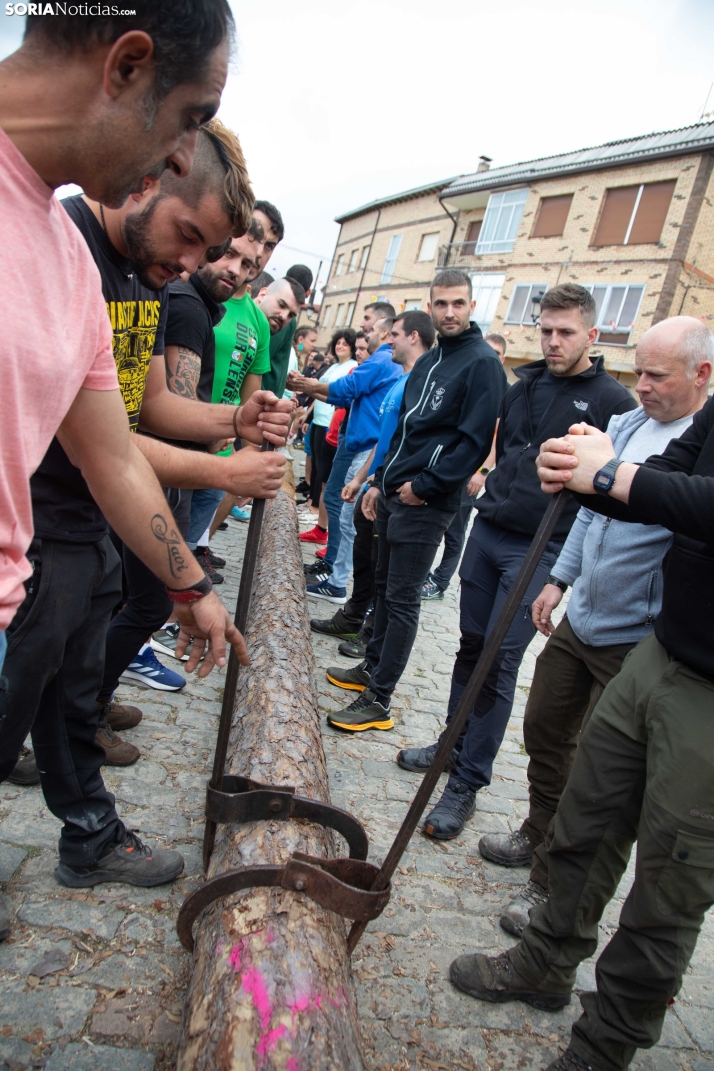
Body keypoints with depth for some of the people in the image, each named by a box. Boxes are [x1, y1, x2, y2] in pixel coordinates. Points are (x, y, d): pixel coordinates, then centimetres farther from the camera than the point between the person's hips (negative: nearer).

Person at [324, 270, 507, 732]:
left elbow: (475, 442, -17)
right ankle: (371, 669, 33)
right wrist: (381, 482, 16)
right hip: (394, 496, 8)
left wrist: (423, 486, -17)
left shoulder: (482, 363, -10)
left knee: (402, 600, -3)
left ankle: (378, 702, 5)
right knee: (385, 587, 17)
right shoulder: (428, 361, 16)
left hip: (426, 504, -8)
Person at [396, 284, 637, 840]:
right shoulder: (526, 383, 13)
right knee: (472, 646, 13)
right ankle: (455, 744, 31)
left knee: (500, 662, -4)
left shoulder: (613, 402, -5)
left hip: (540, 551, -5)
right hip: (487, 532, 6)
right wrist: (495, 495, 14)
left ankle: (468, 781, 8)